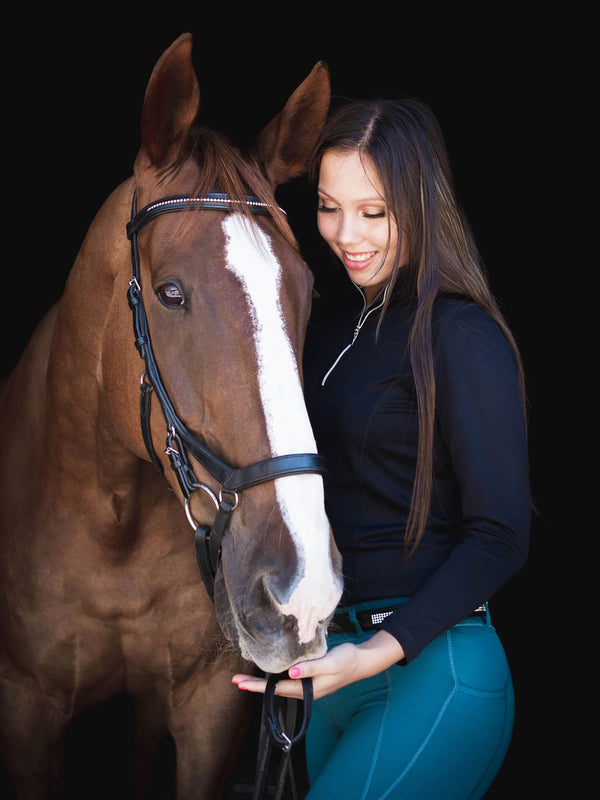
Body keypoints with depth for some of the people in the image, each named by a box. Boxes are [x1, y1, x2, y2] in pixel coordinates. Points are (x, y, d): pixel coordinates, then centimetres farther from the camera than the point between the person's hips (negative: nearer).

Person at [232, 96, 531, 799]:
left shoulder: (463, 338, -14)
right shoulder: (336, 311, 10)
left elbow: (500, 536, -17)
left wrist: (381, 650, -25)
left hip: (432, 670, -8)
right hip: (331, 658, 8)